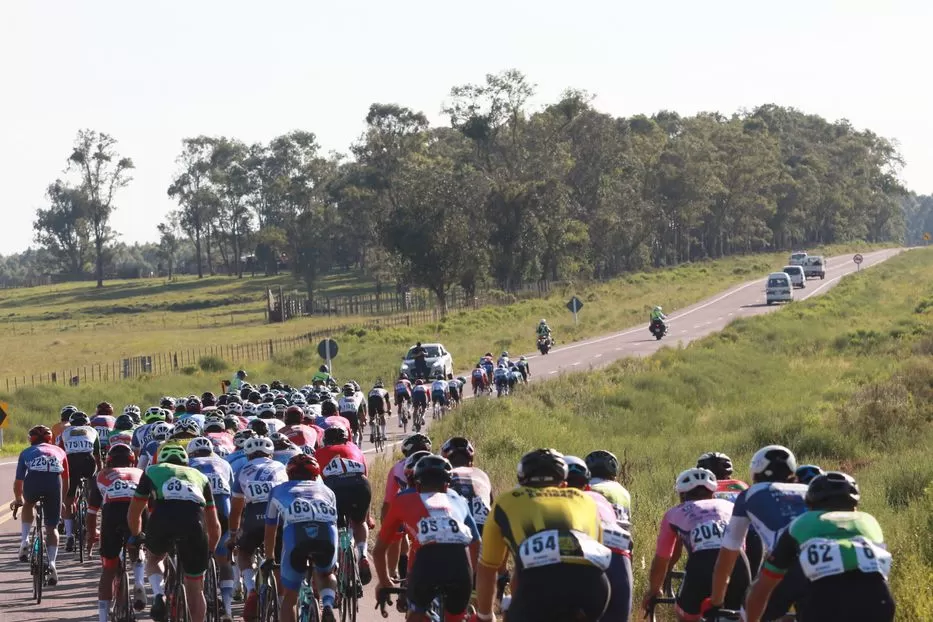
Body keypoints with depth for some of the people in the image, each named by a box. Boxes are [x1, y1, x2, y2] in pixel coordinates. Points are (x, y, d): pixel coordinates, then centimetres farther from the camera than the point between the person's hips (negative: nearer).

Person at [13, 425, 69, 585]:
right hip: (54, 482, 1)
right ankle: (52, 563, -5)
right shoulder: (59, 451, 34)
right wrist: (62, 500, 55)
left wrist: (18, 500, 52)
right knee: (52, 528, 11)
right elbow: (66, 482, 40)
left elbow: (18, 482, 34)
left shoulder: (26, 452, 31)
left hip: (33, 481, -1)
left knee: (28, 504, 34)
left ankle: (24, 541, 20)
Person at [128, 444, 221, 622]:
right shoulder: (199, 476, 35)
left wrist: (136, 537, 56)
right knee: (195, 589, 17)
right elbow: (214, 525, 35)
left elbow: (133, 514, 37)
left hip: (163, 518, -1)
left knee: (153, 558, 32)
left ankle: (158, 595, 7)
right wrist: (209, 552, 51)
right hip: (194, 522, 1)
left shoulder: (152, 471, 33)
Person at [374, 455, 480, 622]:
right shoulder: (458, 501, 32)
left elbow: (379, 549, 35)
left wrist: (384, 583, 51)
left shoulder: (403, 502, 28)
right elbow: (476, 546, 39)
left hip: (426, 560, -1)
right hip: (461, 565, 1)